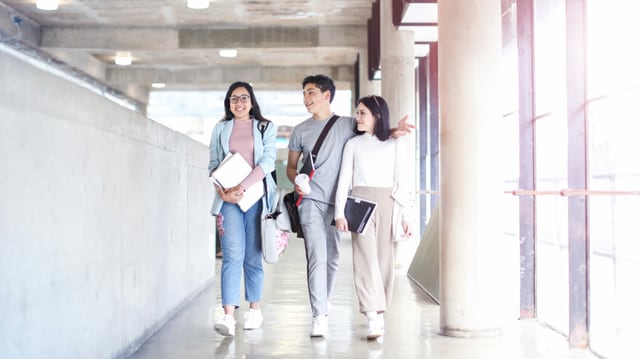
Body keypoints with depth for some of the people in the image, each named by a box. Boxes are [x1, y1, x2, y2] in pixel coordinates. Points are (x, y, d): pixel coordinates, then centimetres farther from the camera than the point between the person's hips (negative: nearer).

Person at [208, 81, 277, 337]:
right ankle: (228, 317, -16)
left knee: (253, 257, 5)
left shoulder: (266, 127, 9)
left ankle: (254, 310, 17)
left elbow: (268, 161, -3)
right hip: (228, 199, 0)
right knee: (232, 256, -10)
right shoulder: (220, 129, 14)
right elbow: (213, 164, 9)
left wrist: (243, 186, -15)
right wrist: (223, 191, -9)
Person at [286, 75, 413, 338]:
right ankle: (319, 316, -12)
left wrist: (395, 131, -9)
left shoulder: (347, 125, 7)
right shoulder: (300, 130, 10)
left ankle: (324, 300, 33)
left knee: (332, 258, 10)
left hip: (336, 201, 1)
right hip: (311, 200, -1)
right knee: (317, 256, -12)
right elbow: (291, 166, 15)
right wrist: (296, 182, -7)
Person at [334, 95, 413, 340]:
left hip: (388, 203, 1)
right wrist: (339, 212, -6)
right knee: (366, 257, -11)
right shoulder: (353, 144, 9)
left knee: (384, 258, 1)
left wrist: (405, 215, 4)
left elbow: (400, 182, 10)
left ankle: (379, 312, 12)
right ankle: (375, 318, -17)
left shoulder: (393, 145, 10)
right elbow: (344, 180, 4)